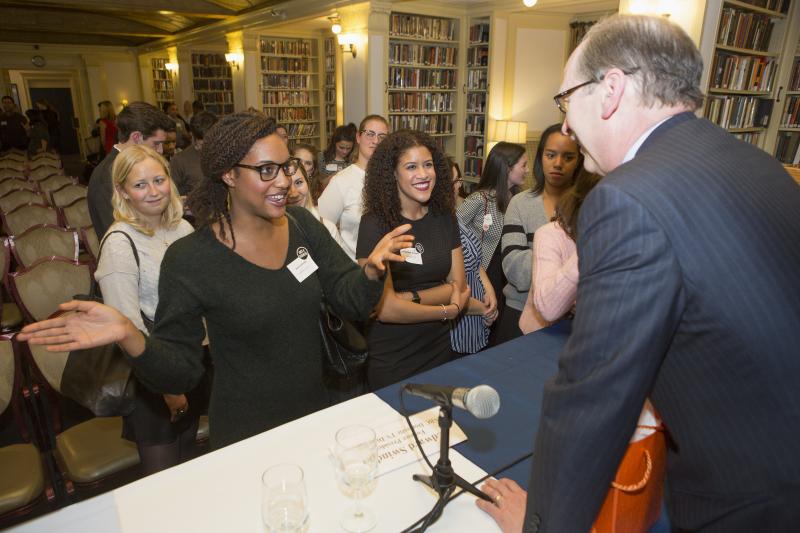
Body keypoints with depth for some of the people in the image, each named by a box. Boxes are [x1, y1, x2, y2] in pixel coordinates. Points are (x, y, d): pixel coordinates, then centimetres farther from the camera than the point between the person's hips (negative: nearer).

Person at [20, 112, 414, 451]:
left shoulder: (302, 224, -6)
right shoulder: (189, 258, -18)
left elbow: (351, 303, -5)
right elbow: (181, 372, -15)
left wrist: (373, 267, -26)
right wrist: (128, 335, -33)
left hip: (317, 414, 5)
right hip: (245, 439, -4)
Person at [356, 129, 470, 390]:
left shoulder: (444, 217, 0)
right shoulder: (375, 224, -17)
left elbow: (459, 285, -2)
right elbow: (383, 308, -20)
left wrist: (408, 298, -17)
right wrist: (449, 310, -9)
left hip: (439, 349, 5)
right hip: (390, 360, -5)